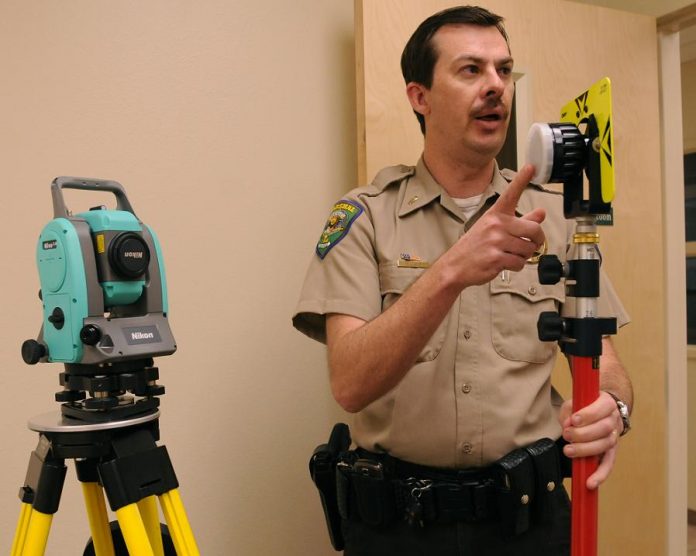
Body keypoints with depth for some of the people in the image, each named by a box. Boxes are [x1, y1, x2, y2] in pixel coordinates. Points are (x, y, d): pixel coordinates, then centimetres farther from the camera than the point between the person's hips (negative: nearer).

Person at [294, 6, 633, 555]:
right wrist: (450, 272, -34)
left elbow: (604, 364, -1)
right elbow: (351, 384, -20)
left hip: (528, 511, 3)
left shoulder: (556, 215, 1)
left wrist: (609, 407, -24)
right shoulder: (364, 216, -8)